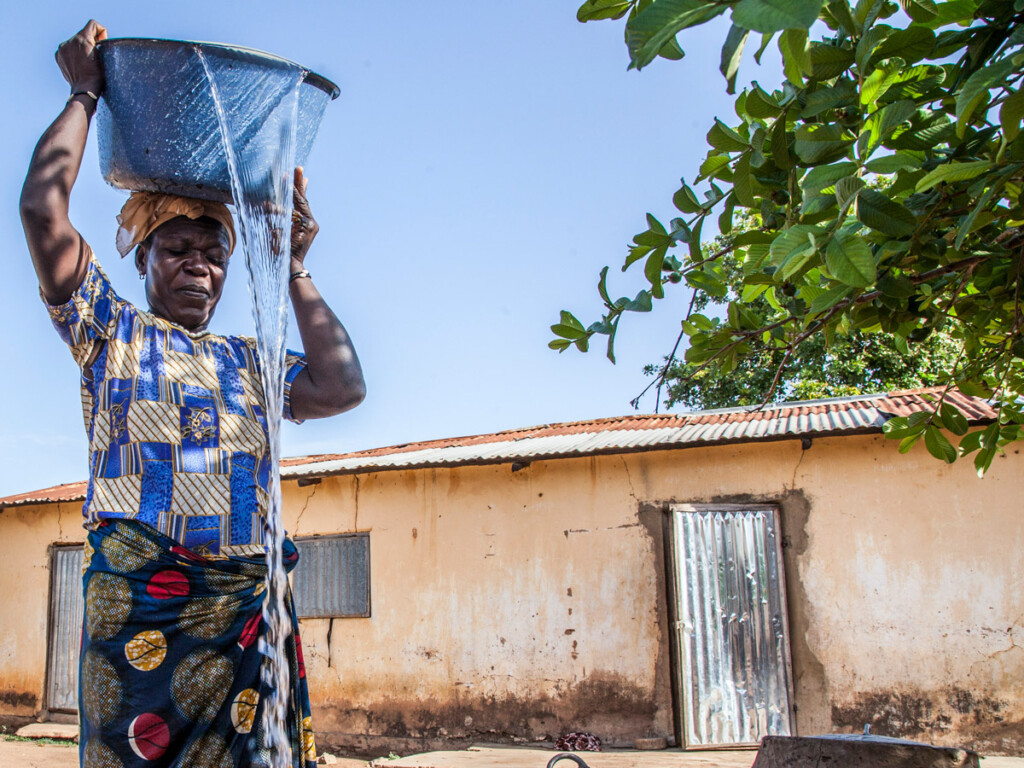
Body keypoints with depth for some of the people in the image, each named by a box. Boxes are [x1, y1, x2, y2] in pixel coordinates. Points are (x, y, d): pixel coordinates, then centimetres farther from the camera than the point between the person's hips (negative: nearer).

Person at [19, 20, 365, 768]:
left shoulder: (249, 360, 22)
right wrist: (85, 94, 12)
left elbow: (342, 388, 4)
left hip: (249, 604, 3)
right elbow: (41, 206, 3)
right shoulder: (112, 331, 14)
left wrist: (295, 266, 13)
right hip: (134, 595, -2)